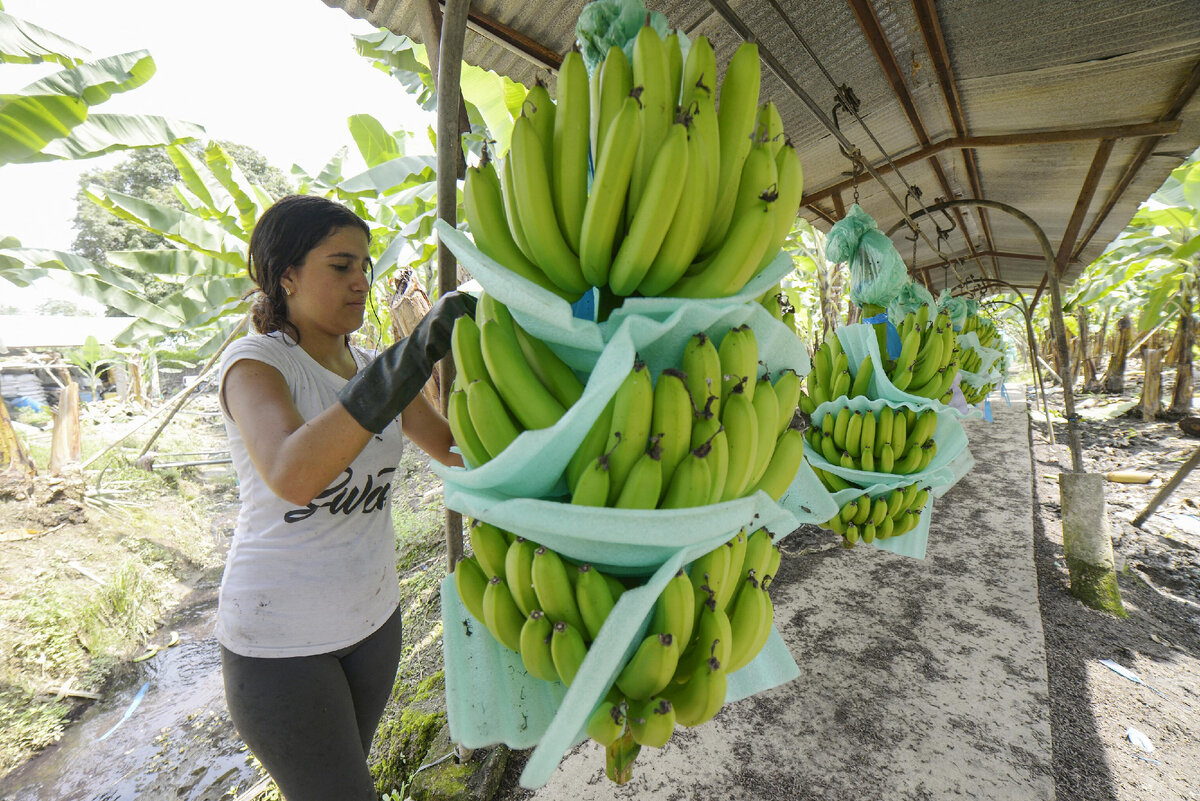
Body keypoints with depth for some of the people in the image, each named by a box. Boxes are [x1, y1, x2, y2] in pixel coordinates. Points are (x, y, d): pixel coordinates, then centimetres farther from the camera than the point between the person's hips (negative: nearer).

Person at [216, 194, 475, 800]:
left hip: (371, 613, 6)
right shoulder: (255, 361, -18)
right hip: (280, 637, -6)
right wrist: (415, 352, -45)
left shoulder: (374, 368, 1)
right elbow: (292, 476, -38)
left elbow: (455, 448, 0)